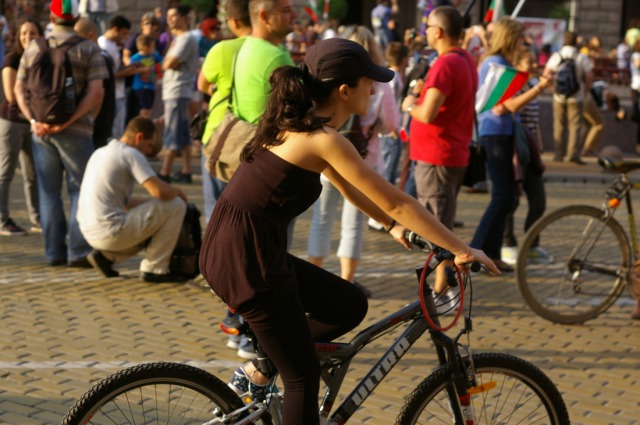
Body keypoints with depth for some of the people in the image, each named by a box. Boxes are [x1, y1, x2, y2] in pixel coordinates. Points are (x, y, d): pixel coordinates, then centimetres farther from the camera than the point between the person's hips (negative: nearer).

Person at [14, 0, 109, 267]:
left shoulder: (33, 49, 8)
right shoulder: (88, 49, -1)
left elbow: (20, 89, 2)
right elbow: (96, 91, -13)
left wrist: (34, 120, -6)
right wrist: (69, 121, -15)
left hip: (41, 129, 3)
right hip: (75, 131, -3)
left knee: (49, 192, 10)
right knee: (80, 189, 3)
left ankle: (54, 252, 11)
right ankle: (78, 252, -3)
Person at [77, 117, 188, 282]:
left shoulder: (100, 152, 18)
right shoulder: (131, 154, -9)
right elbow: (160, 191, -17)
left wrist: (150, 202, 22)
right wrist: (178, 191, 5)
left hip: (90, 233, 9)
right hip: (111, 231, -9)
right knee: (175, 205, -2)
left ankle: (105, 255, 14)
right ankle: (154, 268, 0)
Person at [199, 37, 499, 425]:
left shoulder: (299, 125, 11)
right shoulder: (323, 139, -17)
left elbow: (348, 188, 25)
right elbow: (397, 202, -14)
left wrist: (393, 227, 23)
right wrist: (463, 250, -8)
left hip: (247, 248, 9)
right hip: (246, 257, -9)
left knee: (351, 306, 17)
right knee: (304, 373, 4)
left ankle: (257, 370, 22)